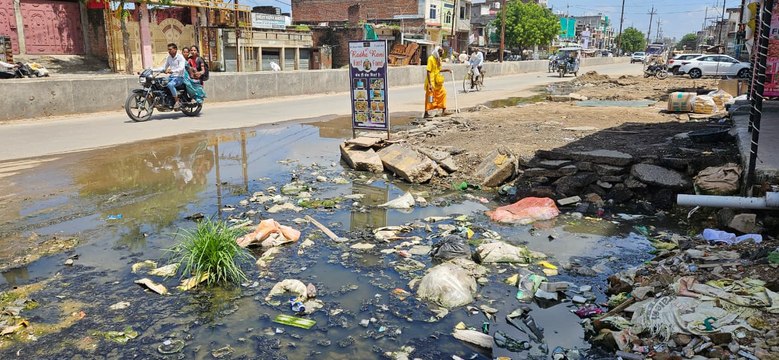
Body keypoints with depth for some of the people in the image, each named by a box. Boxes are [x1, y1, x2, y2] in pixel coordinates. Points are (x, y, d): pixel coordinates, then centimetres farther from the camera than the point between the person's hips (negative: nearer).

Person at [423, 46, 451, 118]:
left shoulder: (438, 59, 10)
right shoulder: (431, 59, -15)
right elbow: (428, 72, -18)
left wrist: (446, 70, 6)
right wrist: (430, 84, -23)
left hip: (437, 82, 8)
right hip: (431, 81, -8)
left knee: (443, 93, 7)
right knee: (430, 97, -3)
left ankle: (443, 111, 13)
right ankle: (426, 113, 6)